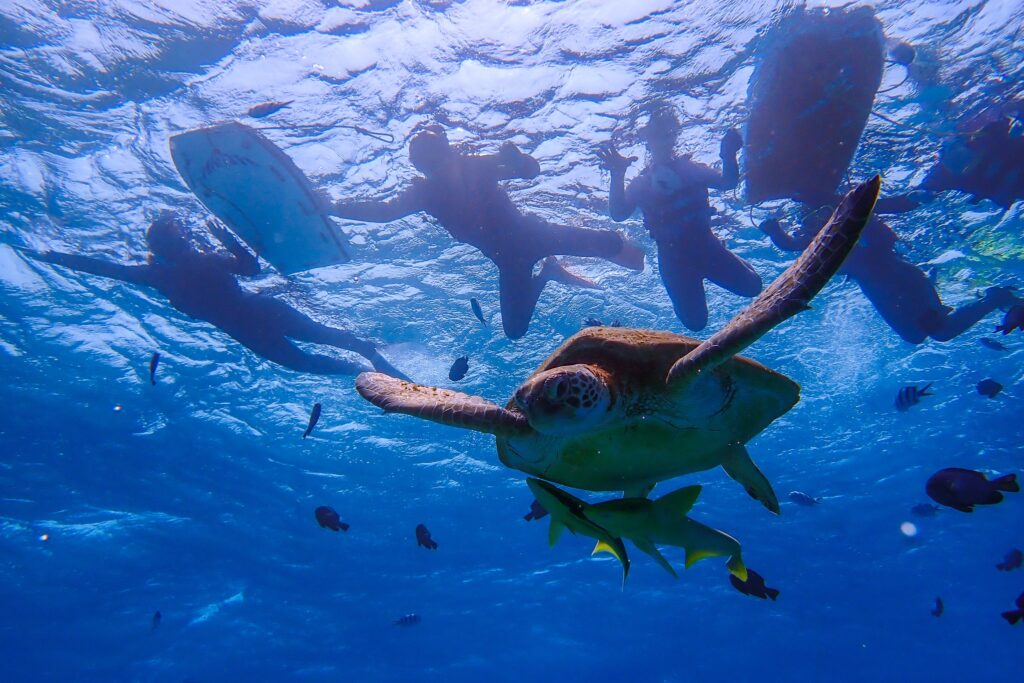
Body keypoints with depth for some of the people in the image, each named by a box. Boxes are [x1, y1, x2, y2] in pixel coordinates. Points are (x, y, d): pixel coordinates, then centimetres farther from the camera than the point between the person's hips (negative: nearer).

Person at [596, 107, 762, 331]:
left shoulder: (691, 168, 12)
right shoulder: (641, 182, 8)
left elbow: (728, 183, -1)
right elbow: (618, 214, -10)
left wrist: (729, 154, -18)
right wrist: (617, 176, -20)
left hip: (705, 243, 1)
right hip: (672, 254, -1)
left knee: (751, 286, -14)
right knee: (695, 321, -4)